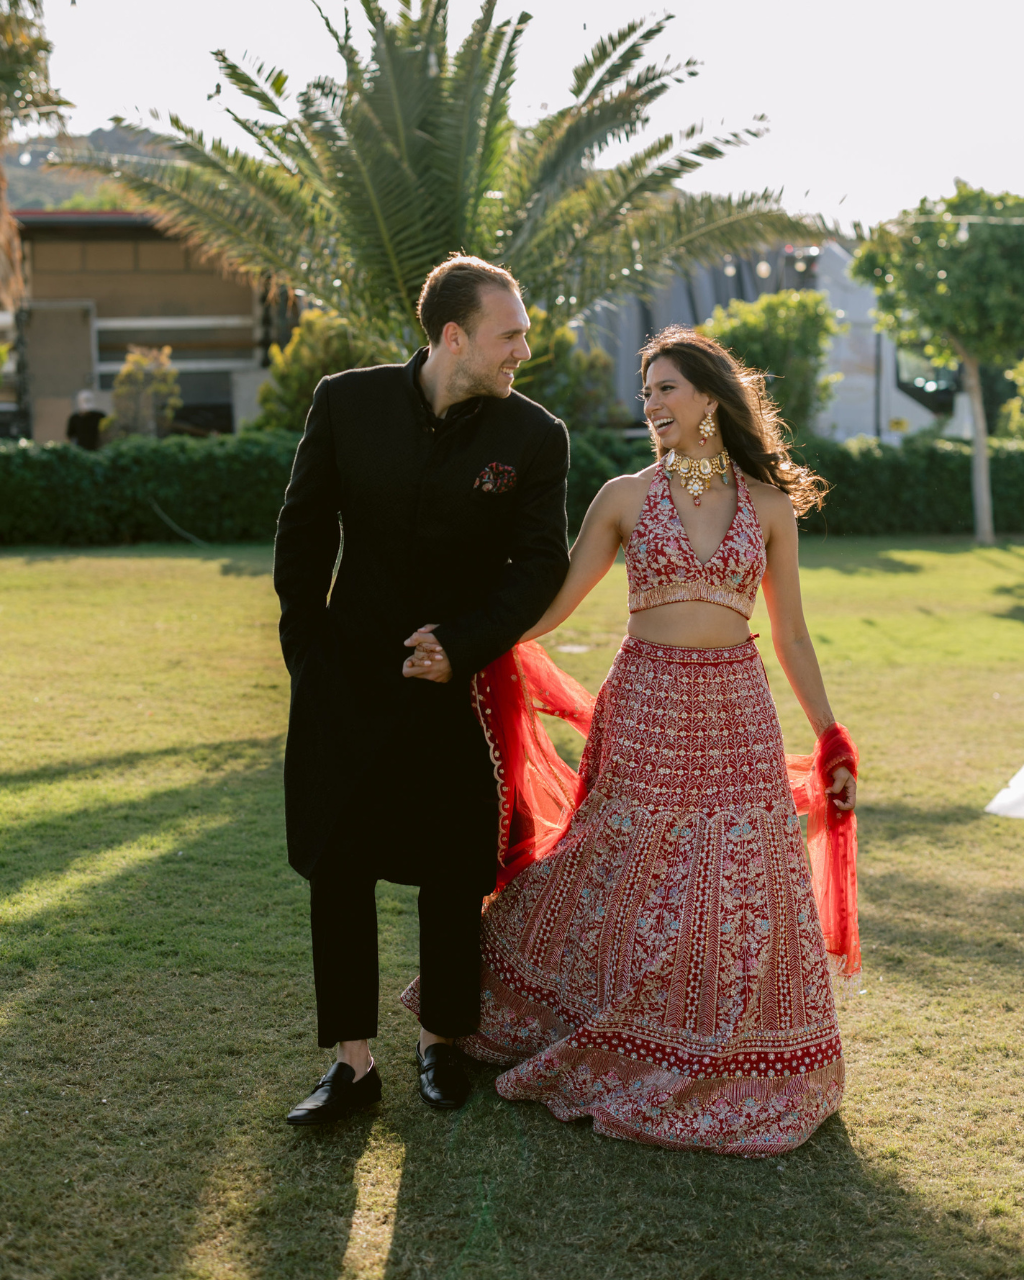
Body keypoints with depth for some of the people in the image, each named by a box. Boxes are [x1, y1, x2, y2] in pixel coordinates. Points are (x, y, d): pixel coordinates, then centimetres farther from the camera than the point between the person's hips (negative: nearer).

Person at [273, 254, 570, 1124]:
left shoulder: (534, 438, -7)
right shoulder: (348, 403, -5)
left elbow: (541, 565, -5)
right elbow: (304, 530, 3)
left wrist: (462, 650, -15)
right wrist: (306, 649, 2)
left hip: (462, 685, 0)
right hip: (347, 684, 1)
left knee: (454, 877, 9)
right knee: (337, 867, 4)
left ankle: (441, 1039, 29)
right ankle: (352, 1060, 16)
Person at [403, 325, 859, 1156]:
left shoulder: (768, 505, 5)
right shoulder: (626, 497, 2)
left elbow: (791, 636, 9)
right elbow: (552, 605, 1)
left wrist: (832, 743, 8)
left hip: (737, 715, 1)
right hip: (645, 713, -1)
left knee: (740, 907, 3)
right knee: (621, 891, 4)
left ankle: (724, 1074, 24)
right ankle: (614, 1052, 28)